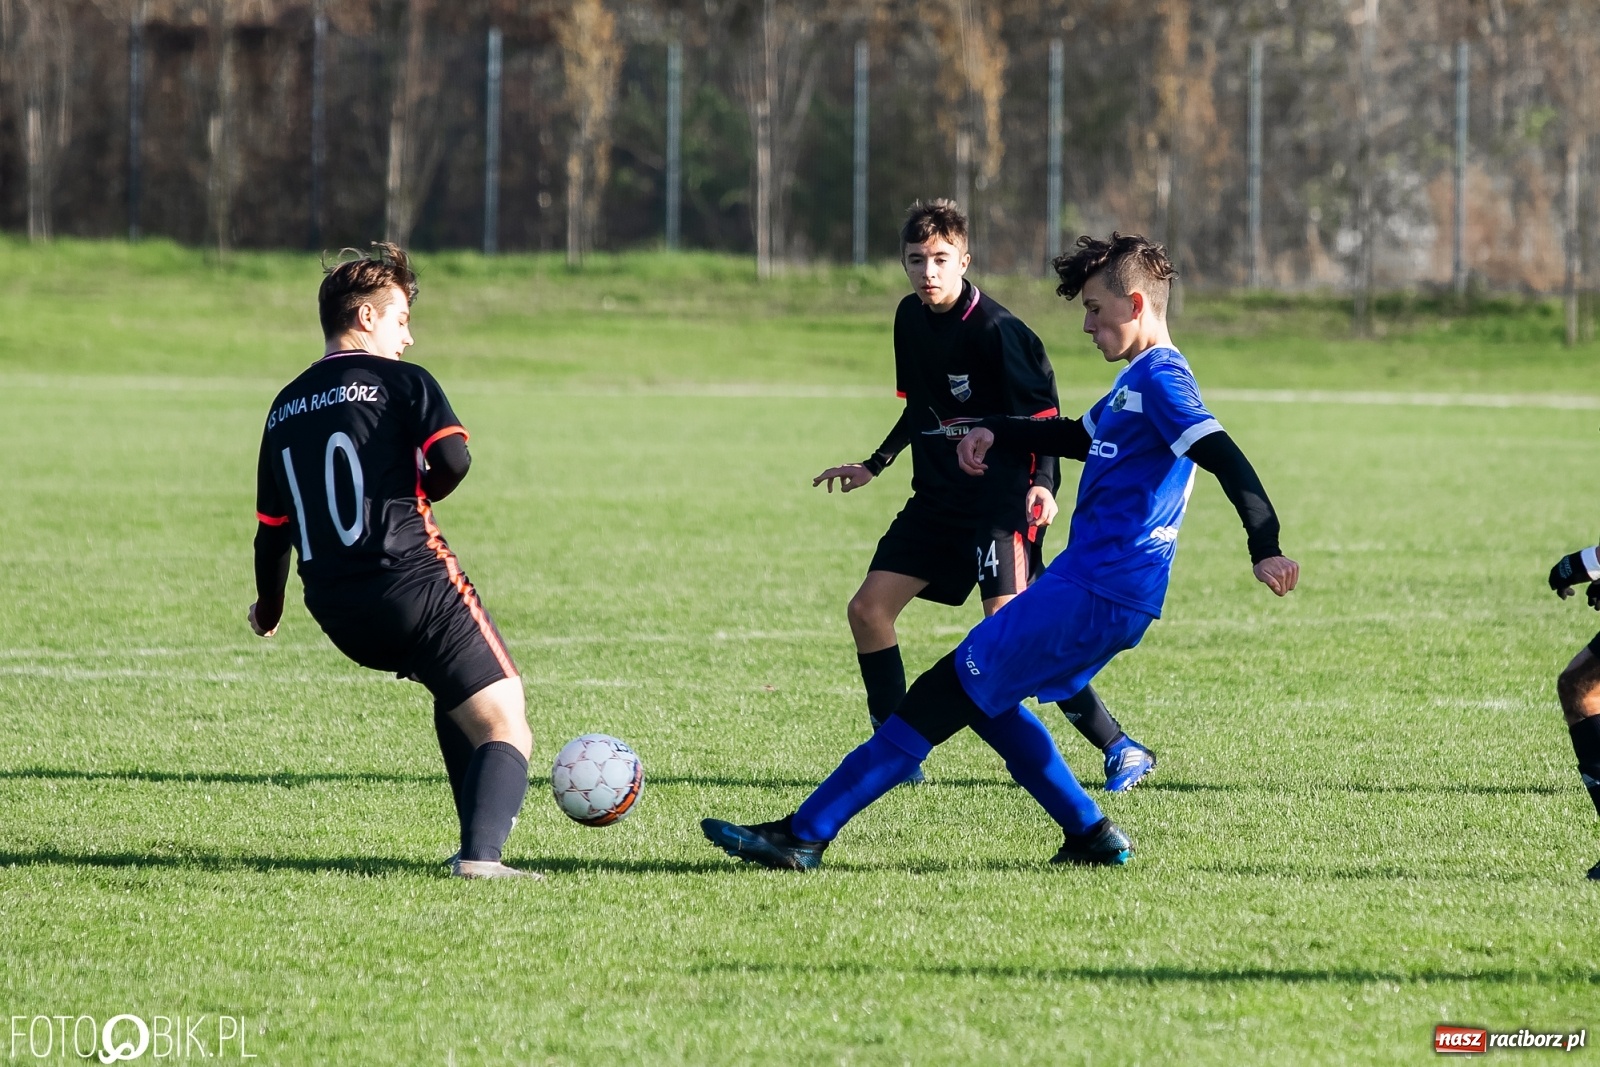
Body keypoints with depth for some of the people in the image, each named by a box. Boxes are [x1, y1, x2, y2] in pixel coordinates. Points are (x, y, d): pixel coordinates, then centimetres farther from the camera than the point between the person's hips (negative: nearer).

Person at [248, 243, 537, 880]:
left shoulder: (284, 409, 17)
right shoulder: (401, 381, 0)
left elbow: (271, 528, 20)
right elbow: (452, 458, -16)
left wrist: (269, 605, 37)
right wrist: (418, 494, 6)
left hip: (337, 613, 7)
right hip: (413, 583, -7)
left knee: (454, 693, 32)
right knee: (506, 730, -5)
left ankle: (478, 839, 23)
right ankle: (481, 854, -30)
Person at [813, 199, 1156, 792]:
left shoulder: (995, 330, -18)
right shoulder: (911, 319, 6)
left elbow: (1042, 415, -15)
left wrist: (1042, 486, -29)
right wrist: (873, 467, 24)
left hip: (1000, 501, -8)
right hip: (937, 500, 8)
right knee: (868, 610, 1)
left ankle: (1121, 750, -12)